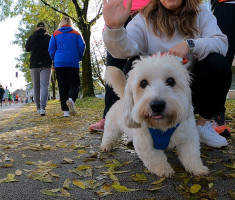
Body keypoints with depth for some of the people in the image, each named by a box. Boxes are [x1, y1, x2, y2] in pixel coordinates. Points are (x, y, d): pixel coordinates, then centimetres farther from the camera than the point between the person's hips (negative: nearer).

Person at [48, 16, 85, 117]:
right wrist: (78, 58, 11)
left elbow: (51, 49, 5)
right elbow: (81, 47, 0)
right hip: (73, 63, -1)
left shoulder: (55, 34, 9)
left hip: (59, 63, 1)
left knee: (62, 87, 4)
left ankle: (66, 111, -1)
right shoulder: (76, 33, 8)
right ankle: (71, 99, -30)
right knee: (74, 84, 3)